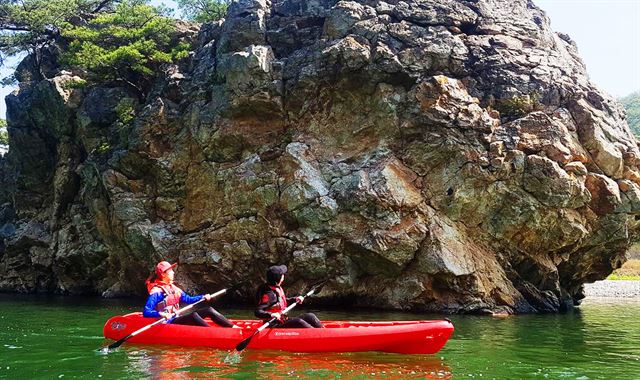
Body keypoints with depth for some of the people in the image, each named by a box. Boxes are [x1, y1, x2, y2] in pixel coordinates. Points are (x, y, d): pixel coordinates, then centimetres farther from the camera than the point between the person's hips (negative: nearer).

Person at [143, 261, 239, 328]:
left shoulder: (173, 288, 14)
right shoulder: (157, 291, -12)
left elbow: (188, 299, 18)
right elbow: (146, 312, -21)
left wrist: (203, 297, 4)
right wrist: (161, 314, -37)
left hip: (177, 319, 9)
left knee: (209, 310, -4)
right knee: (193, 315, -34)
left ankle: (233, 327, -13)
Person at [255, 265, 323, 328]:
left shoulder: (278, 289, 8)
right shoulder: (269, 294, -20)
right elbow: (258, 312, -26)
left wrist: (295, 299, 14)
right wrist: (271, 315, -41)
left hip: (284, 321, 10)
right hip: (275, 326, -10)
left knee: (310, 316, -1)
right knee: (298, 322, -30)